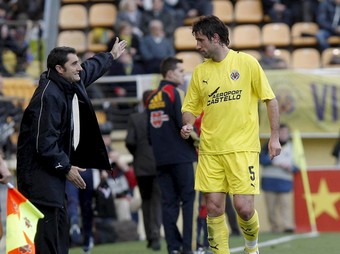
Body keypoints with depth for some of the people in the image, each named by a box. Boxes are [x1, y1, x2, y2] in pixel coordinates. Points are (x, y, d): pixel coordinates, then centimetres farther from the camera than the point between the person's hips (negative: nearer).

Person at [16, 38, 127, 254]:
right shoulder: (48, 96, -22)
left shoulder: (72, 84, 8)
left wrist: (112, 56, 47)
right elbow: (44, 142, -24)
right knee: (51, 224, -16)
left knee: (60, 222, 10)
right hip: (40, 170, -10)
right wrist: (66, 168, -18)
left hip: (56, 166, 10)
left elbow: (91, 68, 33)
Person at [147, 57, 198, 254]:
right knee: (188, 199, -4)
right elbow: (185, 123, -15)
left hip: (161, 158, 7)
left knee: (169, 202, 6)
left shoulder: (152, 97, 14)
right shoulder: (175, 93, -8)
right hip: (181, 156, -7)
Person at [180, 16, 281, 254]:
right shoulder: (200, 71, 9)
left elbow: (270, 99, 2)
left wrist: (275, 136, -3)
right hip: (210, 150, 4)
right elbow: (191, 107, 15)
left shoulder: (246, 62, -2)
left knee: (244, 207, -9)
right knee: (214, 208, -3)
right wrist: (188, 125, -8)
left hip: (242, 148, -4)